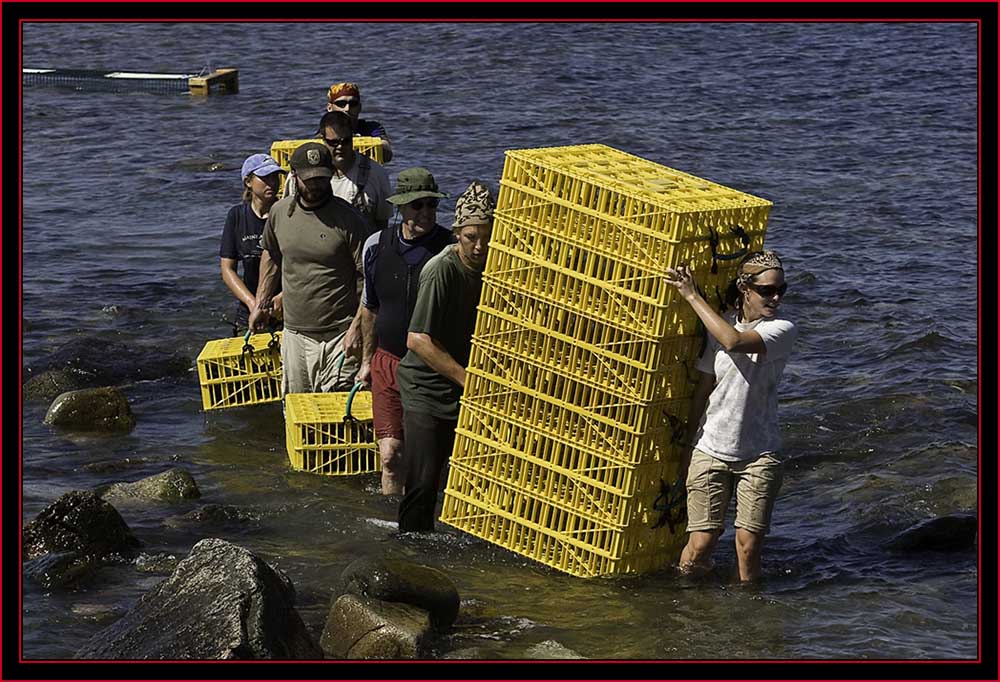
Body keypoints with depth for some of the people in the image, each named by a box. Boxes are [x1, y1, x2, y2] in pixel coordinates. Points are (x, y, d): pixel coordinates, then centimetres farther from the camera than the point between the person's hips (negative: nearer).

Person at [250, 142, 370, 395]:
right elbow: (271, 258, 23)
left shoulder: (348, 220, -10)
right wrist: (261, 304, 24)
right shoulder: (280, 213, 5)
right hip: (294, 333, 5)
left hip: (339, 336, -5)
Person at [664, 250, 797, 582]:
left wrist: (693, 297, -22)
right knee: (700, 544, -2)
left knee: (748, 545, -4)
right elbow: (703, 389, 8)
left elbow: (734, 341, -29)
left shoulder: (782, 330, -9)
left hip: (758, 455, -2)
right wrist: (688, 449, 10)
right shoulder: (720, 324, 1)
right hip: (710, 451, 2)